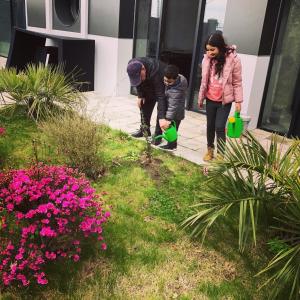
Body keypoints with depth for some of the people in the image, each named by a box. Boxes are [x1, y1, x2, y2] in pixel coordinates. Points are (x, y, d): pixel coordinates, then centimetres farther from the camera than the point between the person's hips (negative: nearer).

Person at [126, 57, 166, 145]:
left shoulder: (156, 73, -44)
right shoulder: (132, 66, -26)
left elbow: (161, 96, -46)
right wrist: (140, 96, -9)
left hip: (163, 86, -6)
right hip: (149, 87, 6)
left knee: (161, 109, -14)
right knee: (145, 107, 9)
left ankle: (157, 135, -6)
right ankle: (144, 130, 23)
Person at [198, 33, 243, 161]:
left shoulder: (233, 59, -15)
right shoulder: (207, 58, -3)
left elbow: (237, 82, -8)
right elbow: (204, 80, 7)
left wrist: (238, 101, -9)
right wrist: (200, 98, 12)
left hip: (225, 100, -4)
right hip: (210, 99, 4)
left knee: (219, 127, -8)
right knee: (210, 125, 14)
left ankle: (220, 154, 8)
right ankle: (210, 149, 33)